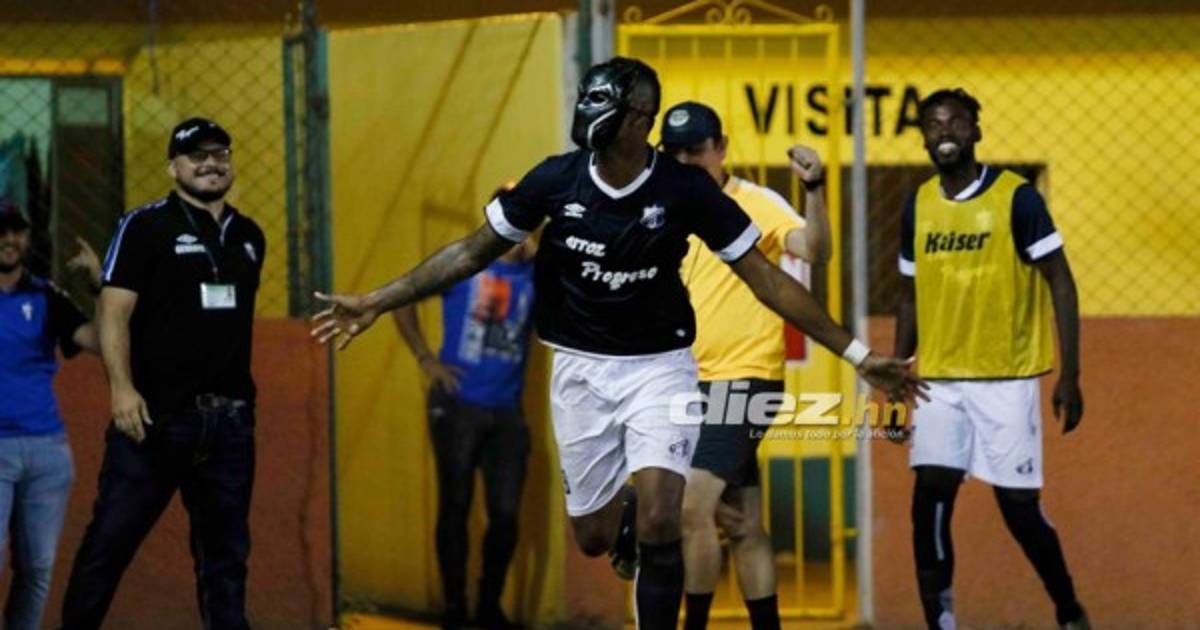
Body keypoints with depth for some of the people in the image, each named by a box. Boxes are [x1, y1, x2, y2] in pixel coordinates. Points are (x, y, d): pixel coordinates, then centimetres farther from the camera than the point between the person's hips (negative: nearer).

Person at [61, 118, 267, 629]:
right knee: (111, 539, -6)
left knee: (226, 549, 8)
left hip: (229, 419, 5)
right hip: (158, 414, -5)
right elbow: (113, 311, -9)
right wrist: (122, 388, -21)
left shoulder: (248, 236, 16)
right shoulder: (145, 227, -2)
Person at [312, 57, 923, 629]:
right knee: (593, 537, 8)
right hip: (580, 370, 2)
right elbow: (472, 252, 2)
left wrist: (856, 354, -11)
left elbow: (764, 277, -9)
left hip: (659, 368, -2)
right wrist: (377, 302, 0)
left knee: (658, 520, -21)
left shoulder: (686, 189, -15)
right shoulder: (555, 180, -11)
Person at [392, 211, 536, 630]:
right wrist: (425, 359, -5)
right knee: (455, 507, 3)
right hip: (458, 405, -3)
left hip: (507, 411, 3)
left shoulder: (536, 275, 7)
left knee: (506, 513, 1)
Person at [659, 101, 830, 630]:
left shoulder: (756, 204, -9)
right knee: (743, 527, 10)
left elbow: (814, 251, -25)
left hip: (744, 379, -7)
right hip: (694, 385, 7)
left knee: (691, 507, -17)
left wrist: (813, 188, -38)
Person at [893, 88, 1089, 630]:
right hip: (938, 380, 4)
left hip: (1006, 379, -4)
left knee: (1020, 507, -1)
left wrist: (1069, 375, -11)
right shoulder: (918, 206, 7)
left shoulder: (1015, 198, -7)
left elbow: (1060, 284, -5)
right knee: (931, 494, -11)